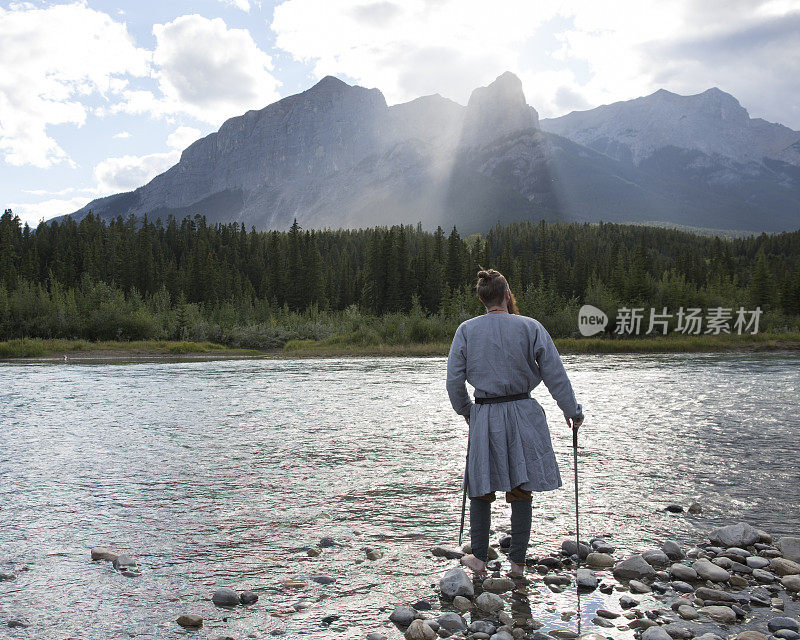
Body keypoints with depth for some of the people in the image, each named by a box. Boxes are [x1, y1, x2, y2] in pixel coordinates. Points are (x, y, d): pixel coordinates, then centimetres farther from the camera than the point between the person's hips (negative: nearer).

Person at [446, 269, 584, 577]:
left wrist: (465, 410, 17)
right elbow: (555, 375, -3)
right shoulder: (531, 327, -4)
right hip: (522, 414, 0)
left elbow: (454, 380, -1)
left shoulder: (466, 330, -2)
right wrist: (572, 411, 9)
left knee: (481, 488, 13)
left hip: (484, 416, 1)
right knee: (520, 491, 9)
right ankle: (517, 563, 15)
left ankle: (479, 557, 19)